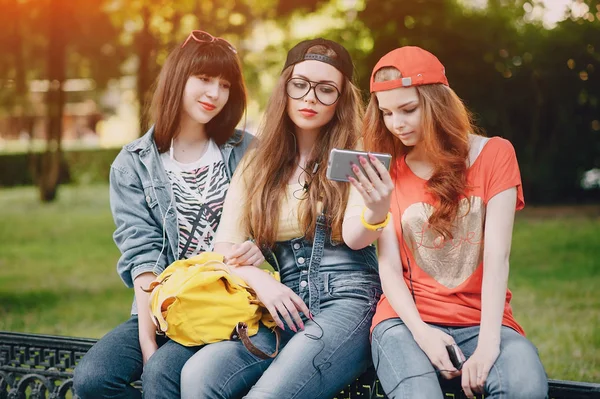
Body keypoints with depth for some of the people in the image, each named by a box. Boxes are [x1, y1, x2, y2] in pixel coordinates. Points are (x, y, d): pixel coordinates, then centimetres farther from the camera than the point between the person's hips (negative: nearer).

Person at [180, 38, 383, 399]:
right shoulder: (256, 165, 17)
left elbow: (354, 237, -8)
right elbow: (226, 247, 12)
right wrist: (260, 281, -9)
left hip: (347, 303, -3)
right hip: (282, 307, 3)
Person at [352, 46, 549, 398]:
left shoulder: (494, 154, 3)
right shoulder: (385, 171, 8)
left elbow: (497, 256, -7)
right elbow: (389, 265, 1)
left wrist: (488, 344, -19)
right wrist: (421, 332, -17)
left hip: (482, 320, 0)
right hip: (408, 319, 0)